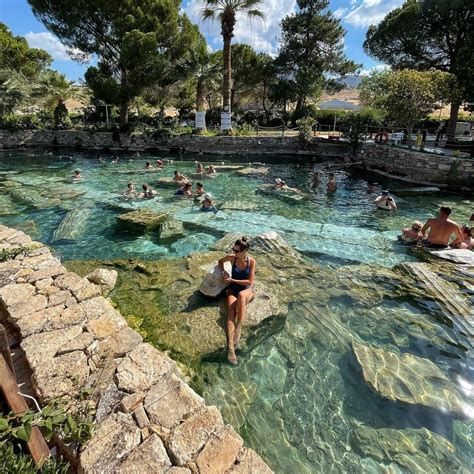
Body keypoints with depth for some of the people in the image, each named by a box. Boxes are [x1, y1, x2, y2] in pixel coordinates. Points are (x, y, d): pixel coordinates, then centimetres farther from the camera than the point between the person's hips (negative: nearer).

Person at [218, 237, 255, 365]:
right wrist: (223, 272, -3)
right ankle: (230, 347, -39)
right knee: (231, 311, -28)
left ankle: (238, 329, -37)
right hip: (233, 288, 2)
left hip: (247, 289, -1)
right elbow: (220, 261, 17)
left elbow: (250, 281, -10)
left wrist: (232, 280, -12)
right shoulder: (232, 258, -4)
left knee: (241, 295, -41)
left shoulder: (251, 261, -9)